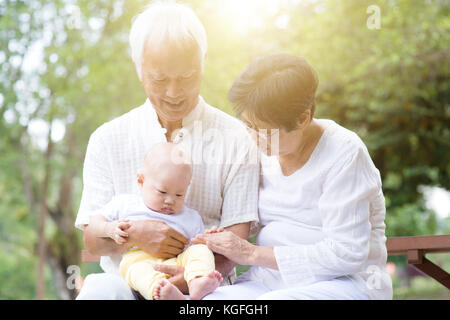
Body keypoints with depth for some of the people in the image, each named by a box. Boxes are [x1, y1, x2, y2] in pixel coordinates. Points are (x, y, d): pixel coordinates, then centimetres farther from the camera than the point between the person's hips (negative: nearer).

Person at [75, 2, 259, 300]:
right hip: (128, 283, 2)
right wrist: (134, 233, -17)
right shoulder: (107, 140, 8)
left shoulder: (234, 138, 3)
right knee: (100, 287, -33)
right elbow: (92, 239, 5)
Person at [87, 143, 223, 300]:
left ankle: (197, 284, -52)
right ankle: (159, 292, -66)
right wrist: (110, 229, -1)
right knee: (137, 269, -37)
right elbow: (95, 222, 22)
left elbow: (200, 241, 25)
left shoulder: (191, 218, 24)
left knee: (201, 249, -23)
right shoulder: (124, 204, 21)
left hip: (176, 261, 3)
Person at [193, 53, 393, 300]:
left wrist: (253, 253, -16)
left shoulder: (343, 152, -13)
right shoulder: (264, 150, 7)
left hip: (344, 282, -5)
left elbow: (346, 254, -18)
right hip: (271, 282, 5)